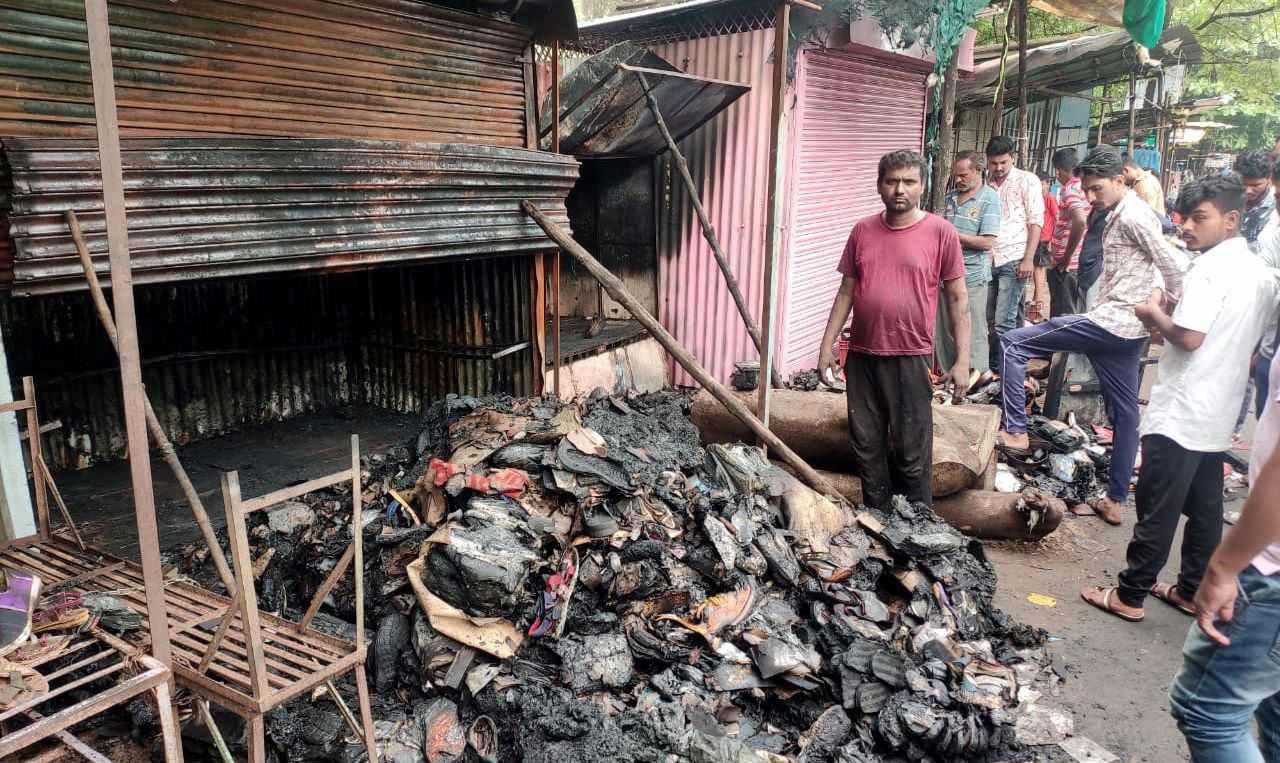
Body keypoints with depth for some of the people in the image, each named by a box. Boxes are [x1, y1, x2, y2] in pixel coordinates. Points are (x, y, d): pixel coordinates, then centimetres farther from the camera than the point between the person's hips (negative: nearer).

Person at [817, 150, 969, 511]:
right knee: (867, 447, 11)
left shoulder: (941, 232, -3)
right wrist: (827, 345, 7)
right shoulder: (863, 231, 7)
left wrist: (962, 360, -6)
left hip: (910, 359, -4)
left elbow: (957, 298, -2)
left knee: (912, 453, 3)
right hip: (861, 356, 4)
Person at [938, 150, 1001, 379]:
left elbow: (987, 242, -15)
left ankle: (978, 375, 10)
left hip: (972, 276, -6)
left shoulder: (989, 199, -7)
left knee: (972, 331, 0)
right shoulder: (951, 196, 11)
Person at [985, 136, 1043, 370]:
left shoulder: (1027, 180, -1)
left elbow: (1036, 221, -4)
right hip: (988, 259, 5)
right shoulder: (985, 183, 11)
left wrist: (1028, 259, -11)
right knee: (989, 320, 9)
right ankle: (993, 367, 21)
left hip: (1013, 260, -5)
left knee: (1003, 322, -8)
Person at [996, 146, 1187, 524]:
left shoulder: (1132, 216, -13)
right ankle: (1115, 500, 22)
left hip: (1113, 321, -11)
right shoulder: (1119, 215, 17)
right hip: (1126, 328, 11)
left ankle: (1015, 430, -4)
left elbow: (1174, 265, -16)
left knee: (1012, 342, -7)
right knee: (1124, 412, 13)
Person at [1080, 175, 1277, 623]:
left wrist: (1155, 315, -6)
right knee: (1205, 509, 16)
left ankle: (1130, 595, 9)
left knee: (1157, 510, 0)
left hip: (1179, 413, -9)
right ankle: (1192, 590, 27)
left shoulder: (1210, 268, -17)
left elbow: (1189, 337, -24)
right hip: (1219, 416, 9)